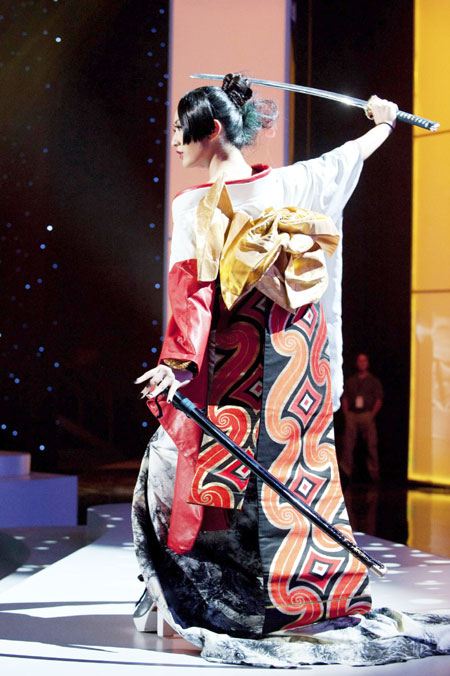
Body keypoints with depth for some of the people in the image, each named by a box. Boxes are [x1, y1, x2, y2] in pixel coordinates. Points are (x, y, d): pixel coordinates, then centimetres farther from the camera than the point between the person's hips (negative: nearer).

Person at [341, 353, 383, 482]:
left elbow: (379, 400, 4)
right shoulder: (350, 381, 18)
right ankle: (345, 471, -8)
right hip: (352, 415, 2)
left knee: (371, 444, -6)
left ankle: (374, 474, -3)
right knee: (348, 443, -8)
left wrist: (372, 414, -7)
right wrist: (346, 414, 1)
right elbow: (345, 398, 14)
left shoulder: (374, 381, 11)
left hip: (367, 415, -2)